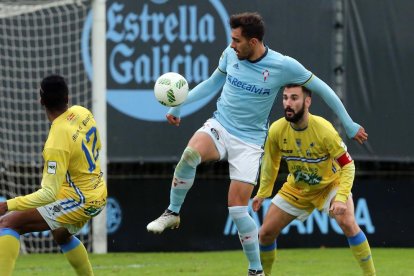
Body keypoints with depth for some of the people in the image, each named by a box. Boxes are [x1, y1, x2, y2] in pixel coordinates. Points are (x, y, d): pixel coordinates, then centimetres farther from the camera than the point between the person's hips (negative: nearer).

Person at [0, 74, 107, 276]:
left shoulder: (57, 143, -27)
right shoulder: (82, 113, -4)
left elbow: (49, 193, -29)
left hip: (80, 201, -9)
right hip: (99, 195, 9)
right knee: (61, 235, 39)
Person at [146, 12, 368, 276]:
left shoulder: (283, 66, -14)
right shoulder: (230, 55, -4)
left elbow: (322, 89, -2)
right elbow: (212, 83, 17)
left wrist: (350, 126, 3)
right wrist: (179, 104, 12)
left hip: (249, 140, -2)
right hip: (219, 126, 2)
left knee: (238, 207, -11)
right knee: (191, 153, -33)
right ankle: (172, 213, -13)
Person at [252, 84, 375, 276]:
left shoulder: (323, 130, -31)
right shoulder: (276, 130, -20)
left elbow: (348, 166, -24)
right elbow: (270, 162, 1)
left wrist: (341, 198, -34)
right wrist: (262, 193, 3)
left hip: (330, 185, -4)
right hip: (296, 188, 4)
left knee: (347, 223, -29)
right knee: (266, 233, -2)